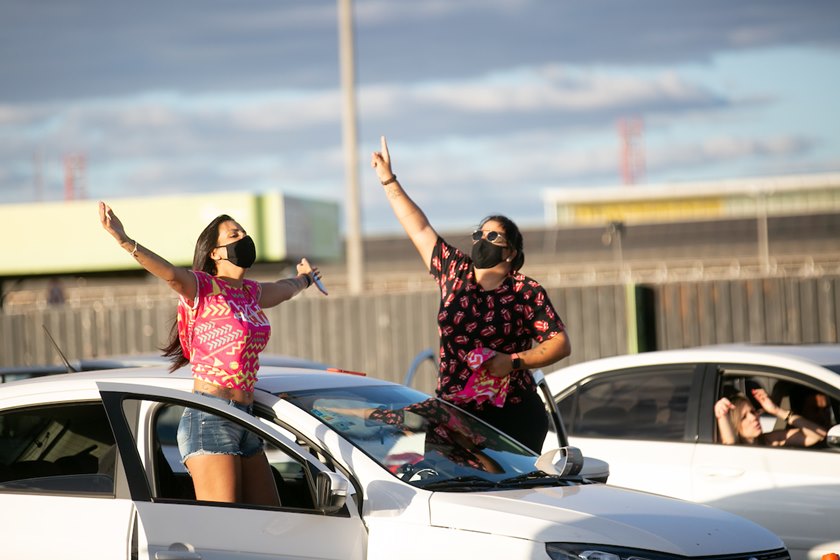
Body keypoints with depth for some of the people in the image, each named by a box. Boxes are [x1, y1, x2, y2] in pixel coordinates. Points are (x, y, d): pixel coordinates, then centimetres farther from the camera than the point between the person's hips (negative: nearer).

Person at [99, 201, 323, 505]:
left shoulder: (251, 292, 19)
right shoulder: (203, 288, -3)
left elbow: (284, 288, 42)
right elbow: (170, 273, -24)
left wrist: (303, 279, 64)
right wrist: (126, 242, -43)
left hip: (244, 420, 8)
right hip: (210, 419, -8)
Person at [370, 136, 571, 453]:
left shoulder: (527, 292, 1)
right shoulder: (454, 272, 13)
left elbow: (561, 344, -1)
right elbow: (420, 229, 18)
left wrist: (514, 361, -12)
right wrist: (388, 180, 20)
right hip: (453, 415, 4)